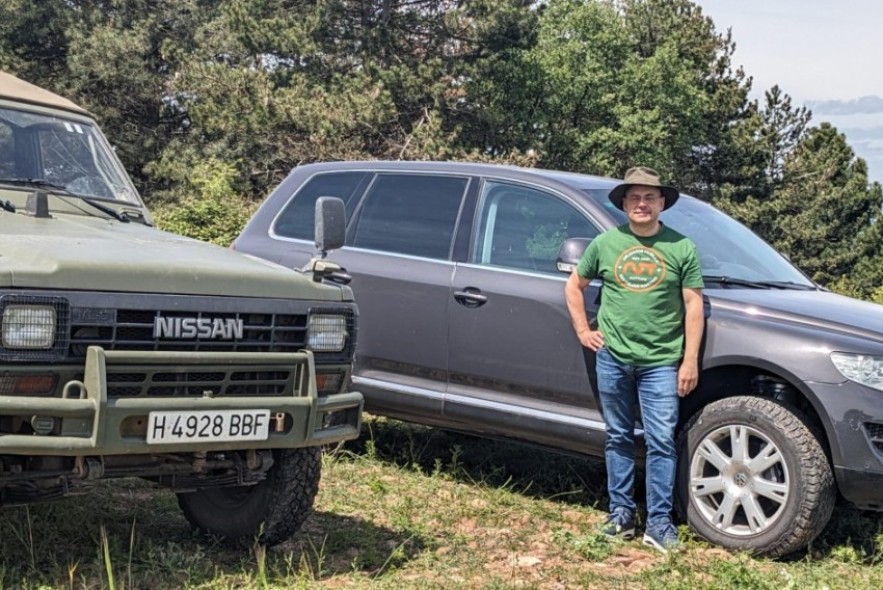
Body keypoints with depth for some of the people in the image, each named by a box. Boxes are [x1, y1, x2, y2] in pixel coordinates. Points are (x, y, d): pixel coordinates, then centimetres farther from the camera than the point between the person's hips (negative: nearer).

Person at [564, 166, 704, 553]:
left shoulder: (681, 248, 1)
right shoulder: (605, 243, 6)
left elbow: (694, 307, 0)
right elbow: (574, 285, 18)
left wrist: (690, 360, -5)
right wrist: (583, 330, 8)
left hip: (660, 362, -2)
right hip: (612, 358, 2)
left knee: (661, 443, -4)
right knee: (618, 439, 10)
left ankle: (658, 524, 2)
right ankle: (621, 514, 19)